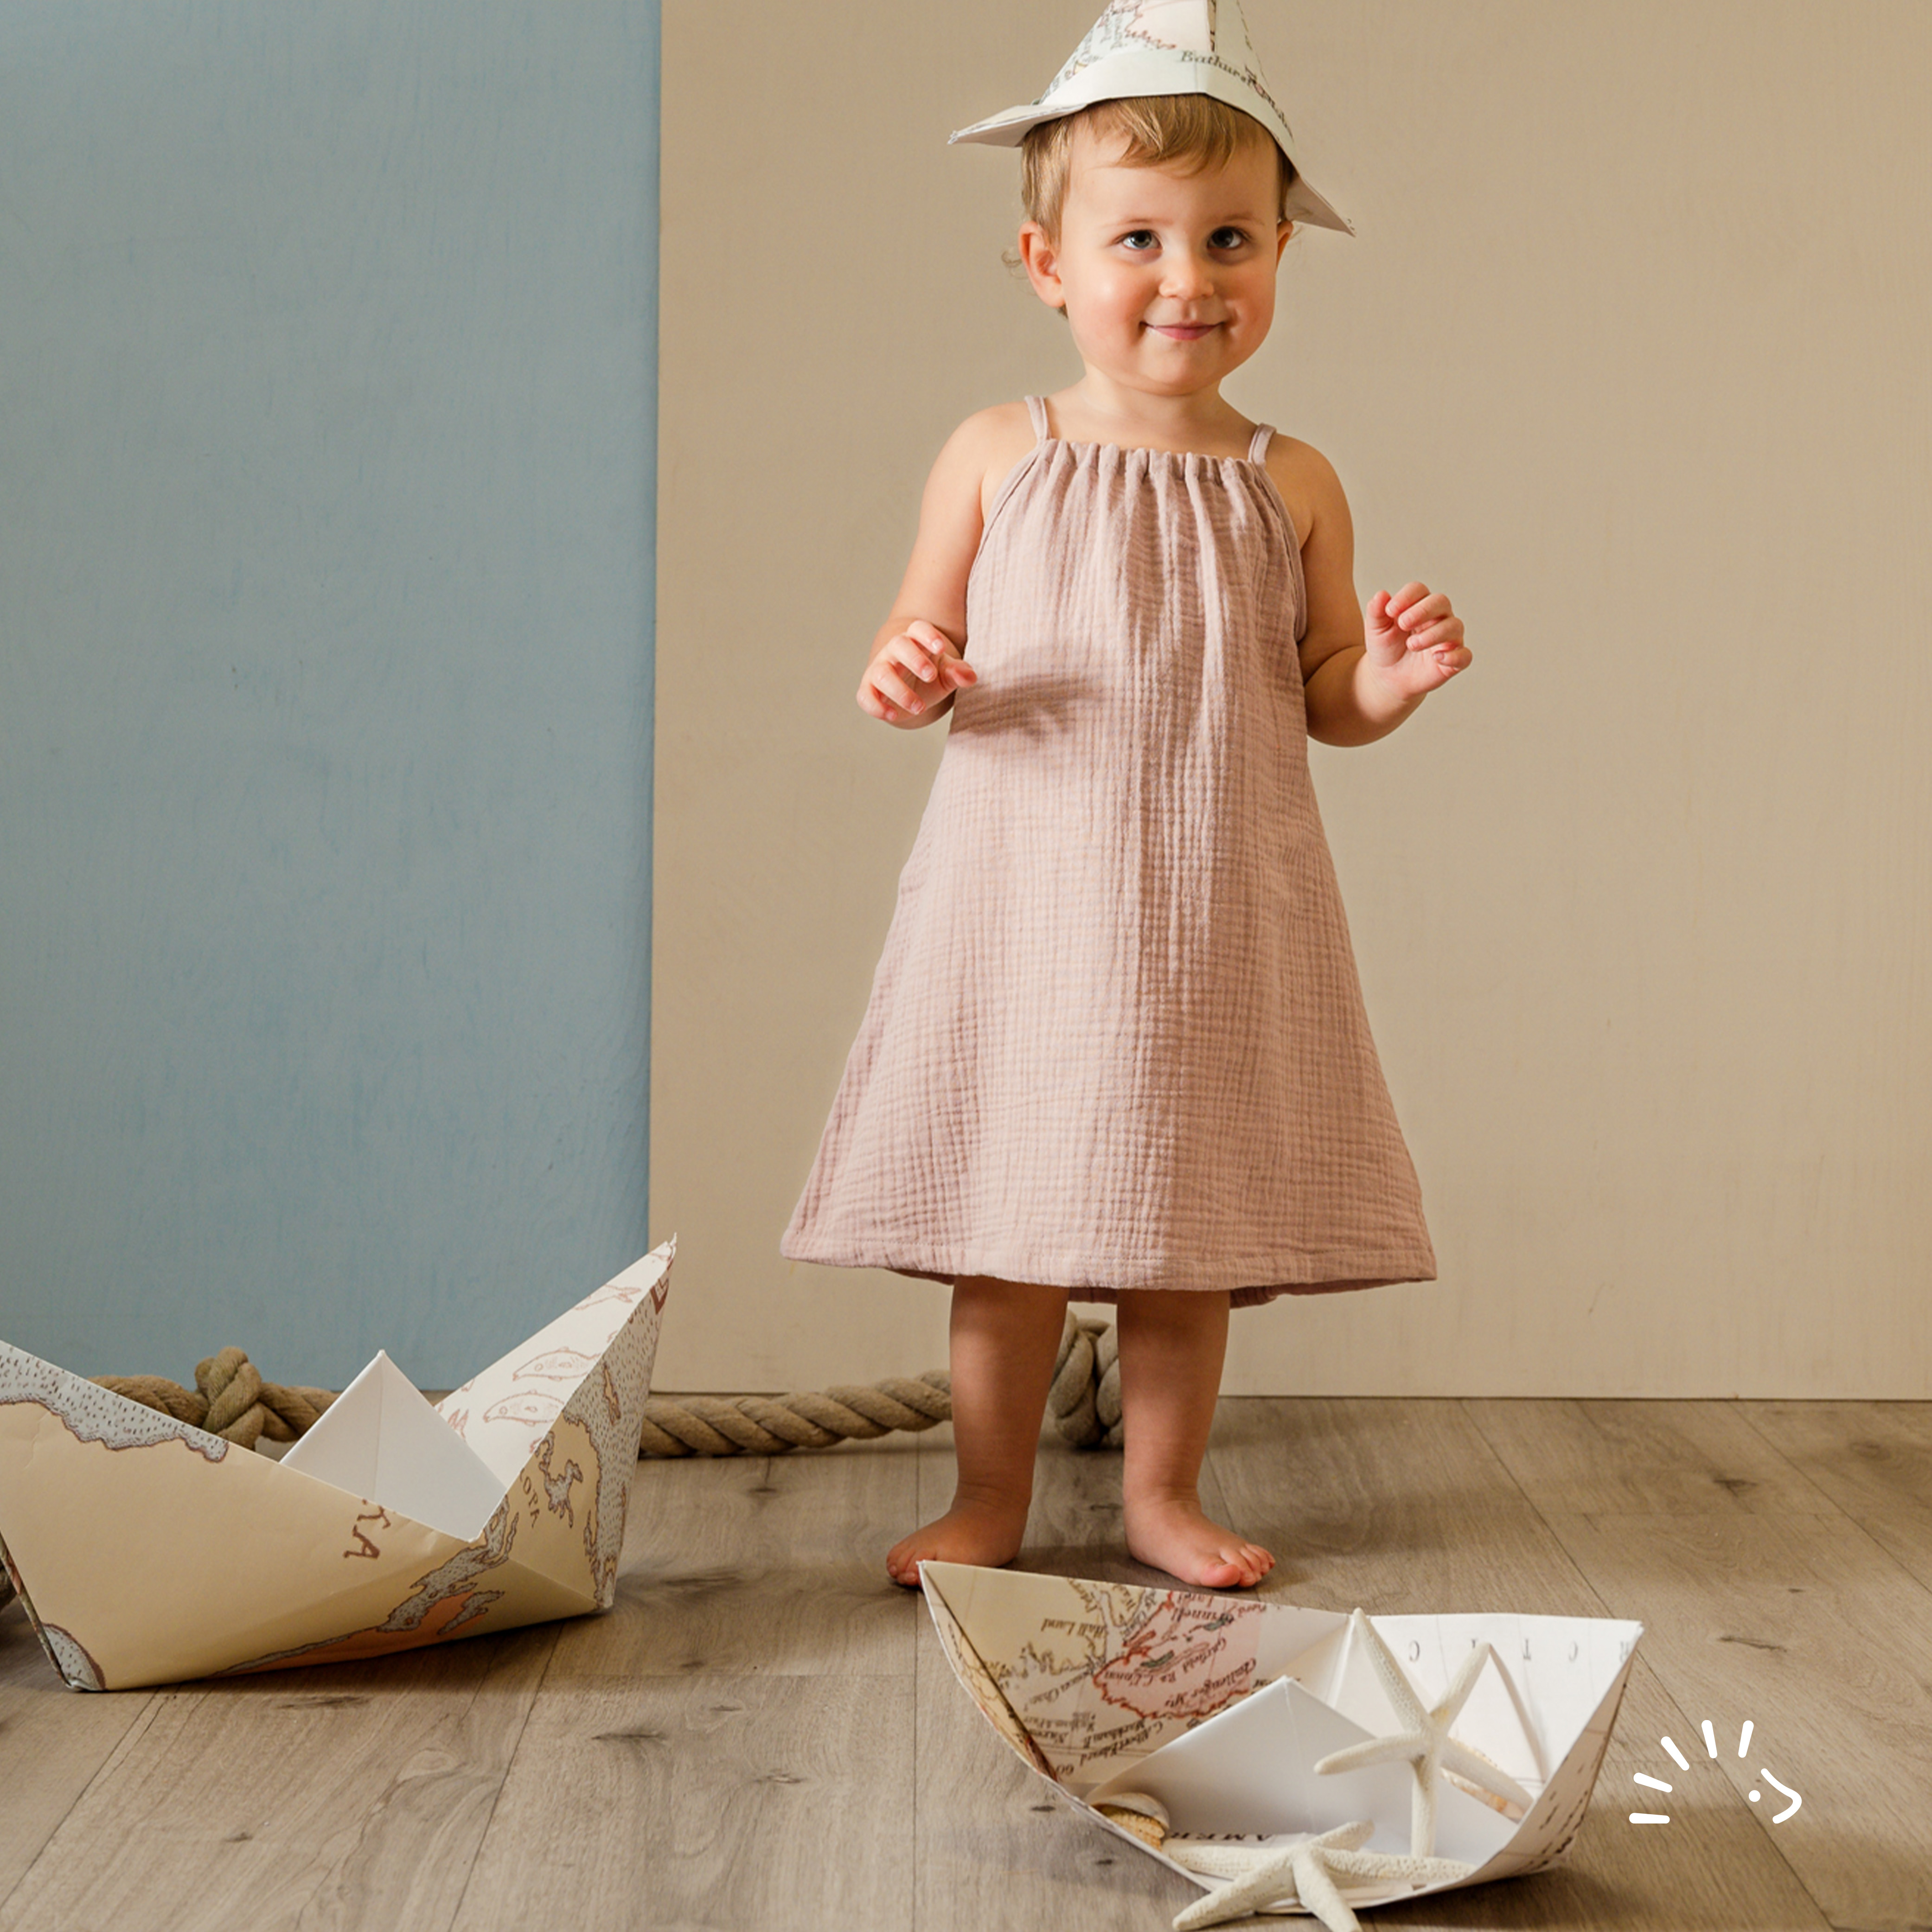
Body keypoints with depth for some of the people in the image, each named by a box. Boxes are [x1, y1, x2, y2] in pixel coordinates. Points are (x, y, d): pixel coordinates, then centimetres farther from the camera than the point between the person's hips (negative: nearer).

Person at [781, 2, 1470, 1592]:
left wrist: (1390, 677, -12)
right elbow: (924, 637, 6)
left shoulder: (1292, 487, 3)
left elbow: (1322, 699, 9)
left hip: (1221, 908, 1)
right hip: (1026, 895, -1)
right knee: (1010, 1207, 5)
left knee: (1191, 1209, 10)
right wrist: (907, 677, -16)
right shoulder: (997, 456, 0)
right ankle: (991, 1497, 22)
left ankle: (1164, 1489, 27)